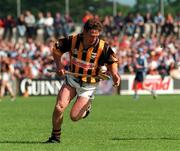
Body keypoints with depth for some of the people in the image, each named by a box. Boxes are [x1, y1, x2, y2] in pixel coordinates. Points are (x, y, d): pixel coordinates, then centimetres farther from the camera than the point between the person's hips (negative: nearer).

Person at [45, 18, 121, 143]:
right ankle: (55, 136, 4)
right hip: (72, 79, 2)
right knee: (59, 107, -16)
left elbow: (112, 61, -4)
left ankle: (86, 108, 26)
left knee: (74, 116, -10)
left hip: (88, 86, -2)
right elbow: (56, 49, 3)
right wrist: (59, 65, -10)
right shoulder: (73, 40, -15)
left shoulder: (103, 47, -19)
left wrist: (115, 74, -23)